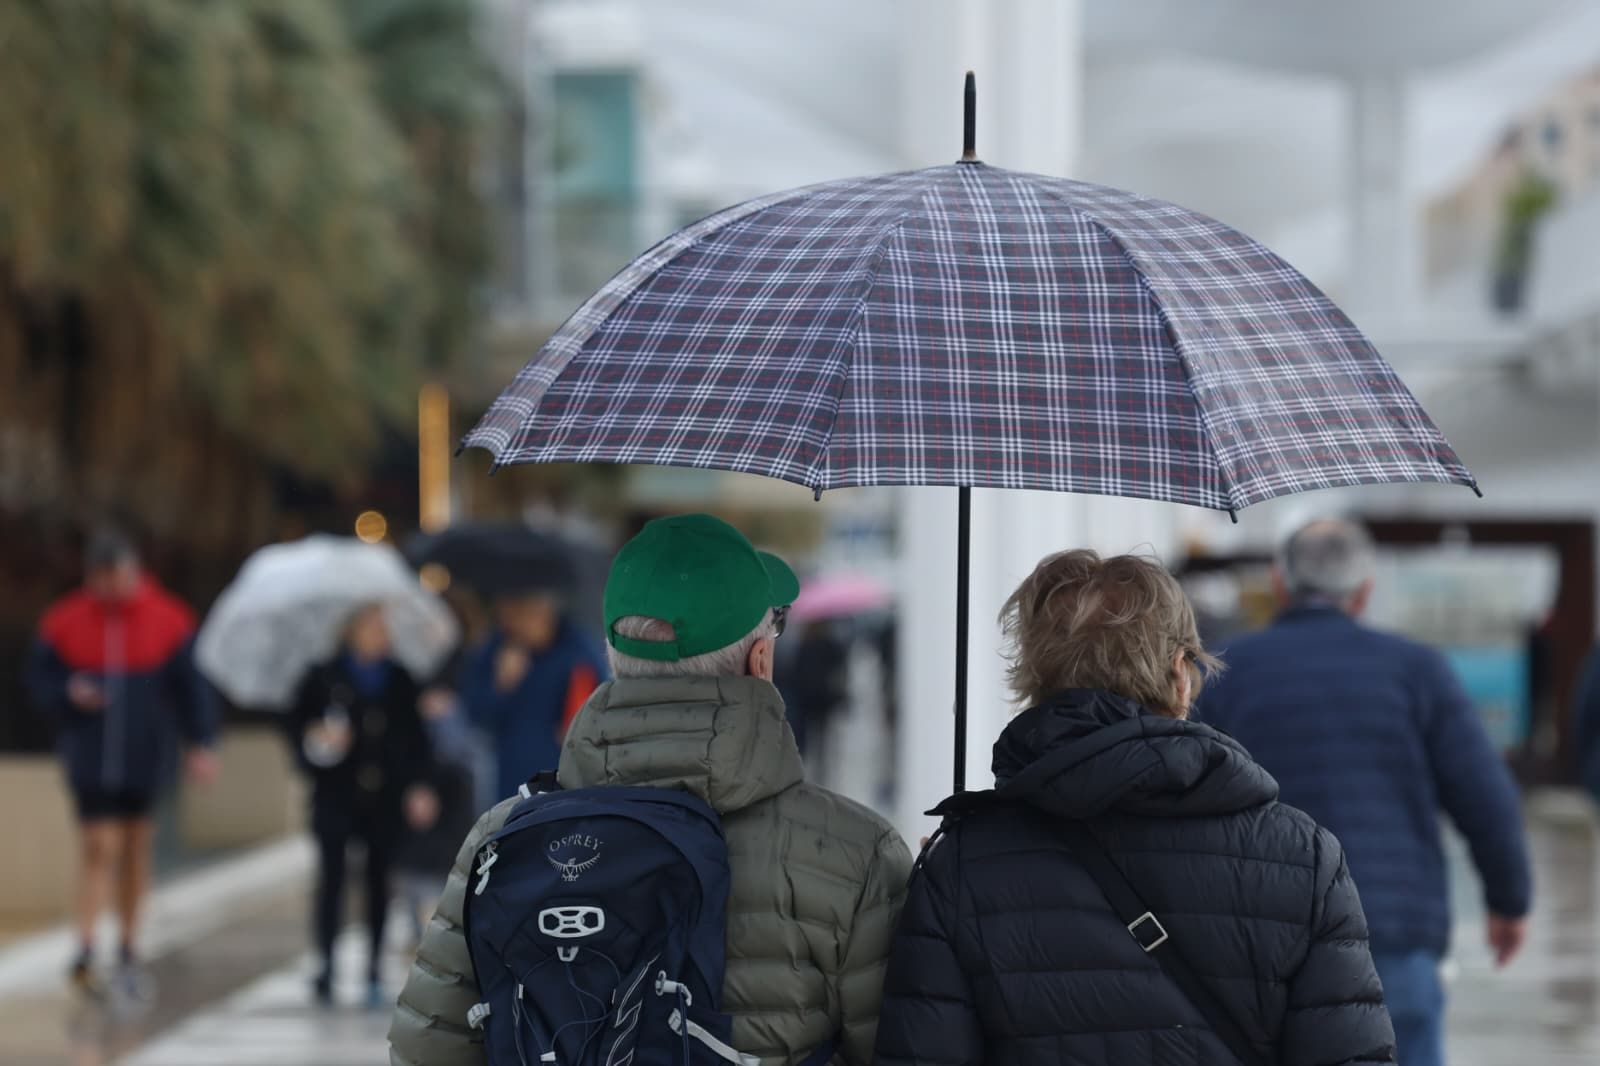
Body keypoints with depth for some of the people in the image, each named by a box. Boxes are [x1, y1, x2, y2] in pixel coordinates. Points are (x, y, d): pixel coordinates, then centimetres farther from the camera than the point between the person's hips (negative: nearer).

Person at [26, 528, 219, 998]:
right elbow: (39, 678, 6)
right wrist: (68, 693, -15)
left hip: (143, 757, 2)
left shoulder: (168, 621, -2)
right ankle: (85, 950, -16)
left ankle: (129, 952, 24)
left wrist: (201, 743, -6)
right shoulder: (64, 624, -2)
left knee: (136, 849, 12)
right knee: (99, 848, -13)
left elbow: (191, 685, 0)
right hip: (89, 754, -2)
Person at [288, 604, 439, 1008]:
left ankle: (374, 973, 9)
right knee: (332, 876, -7)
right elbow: (298, 726, 6)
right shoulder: (324, 678, 3)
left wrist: (420, 785, 1)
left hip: (385, 798, 2)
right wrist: (318, 742, -15)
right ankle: (325, 967, -2)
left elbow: (415, 736, 10)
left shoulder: (400, 681, 9)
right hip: (336, 796, -2)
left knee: (379, 880, 3)